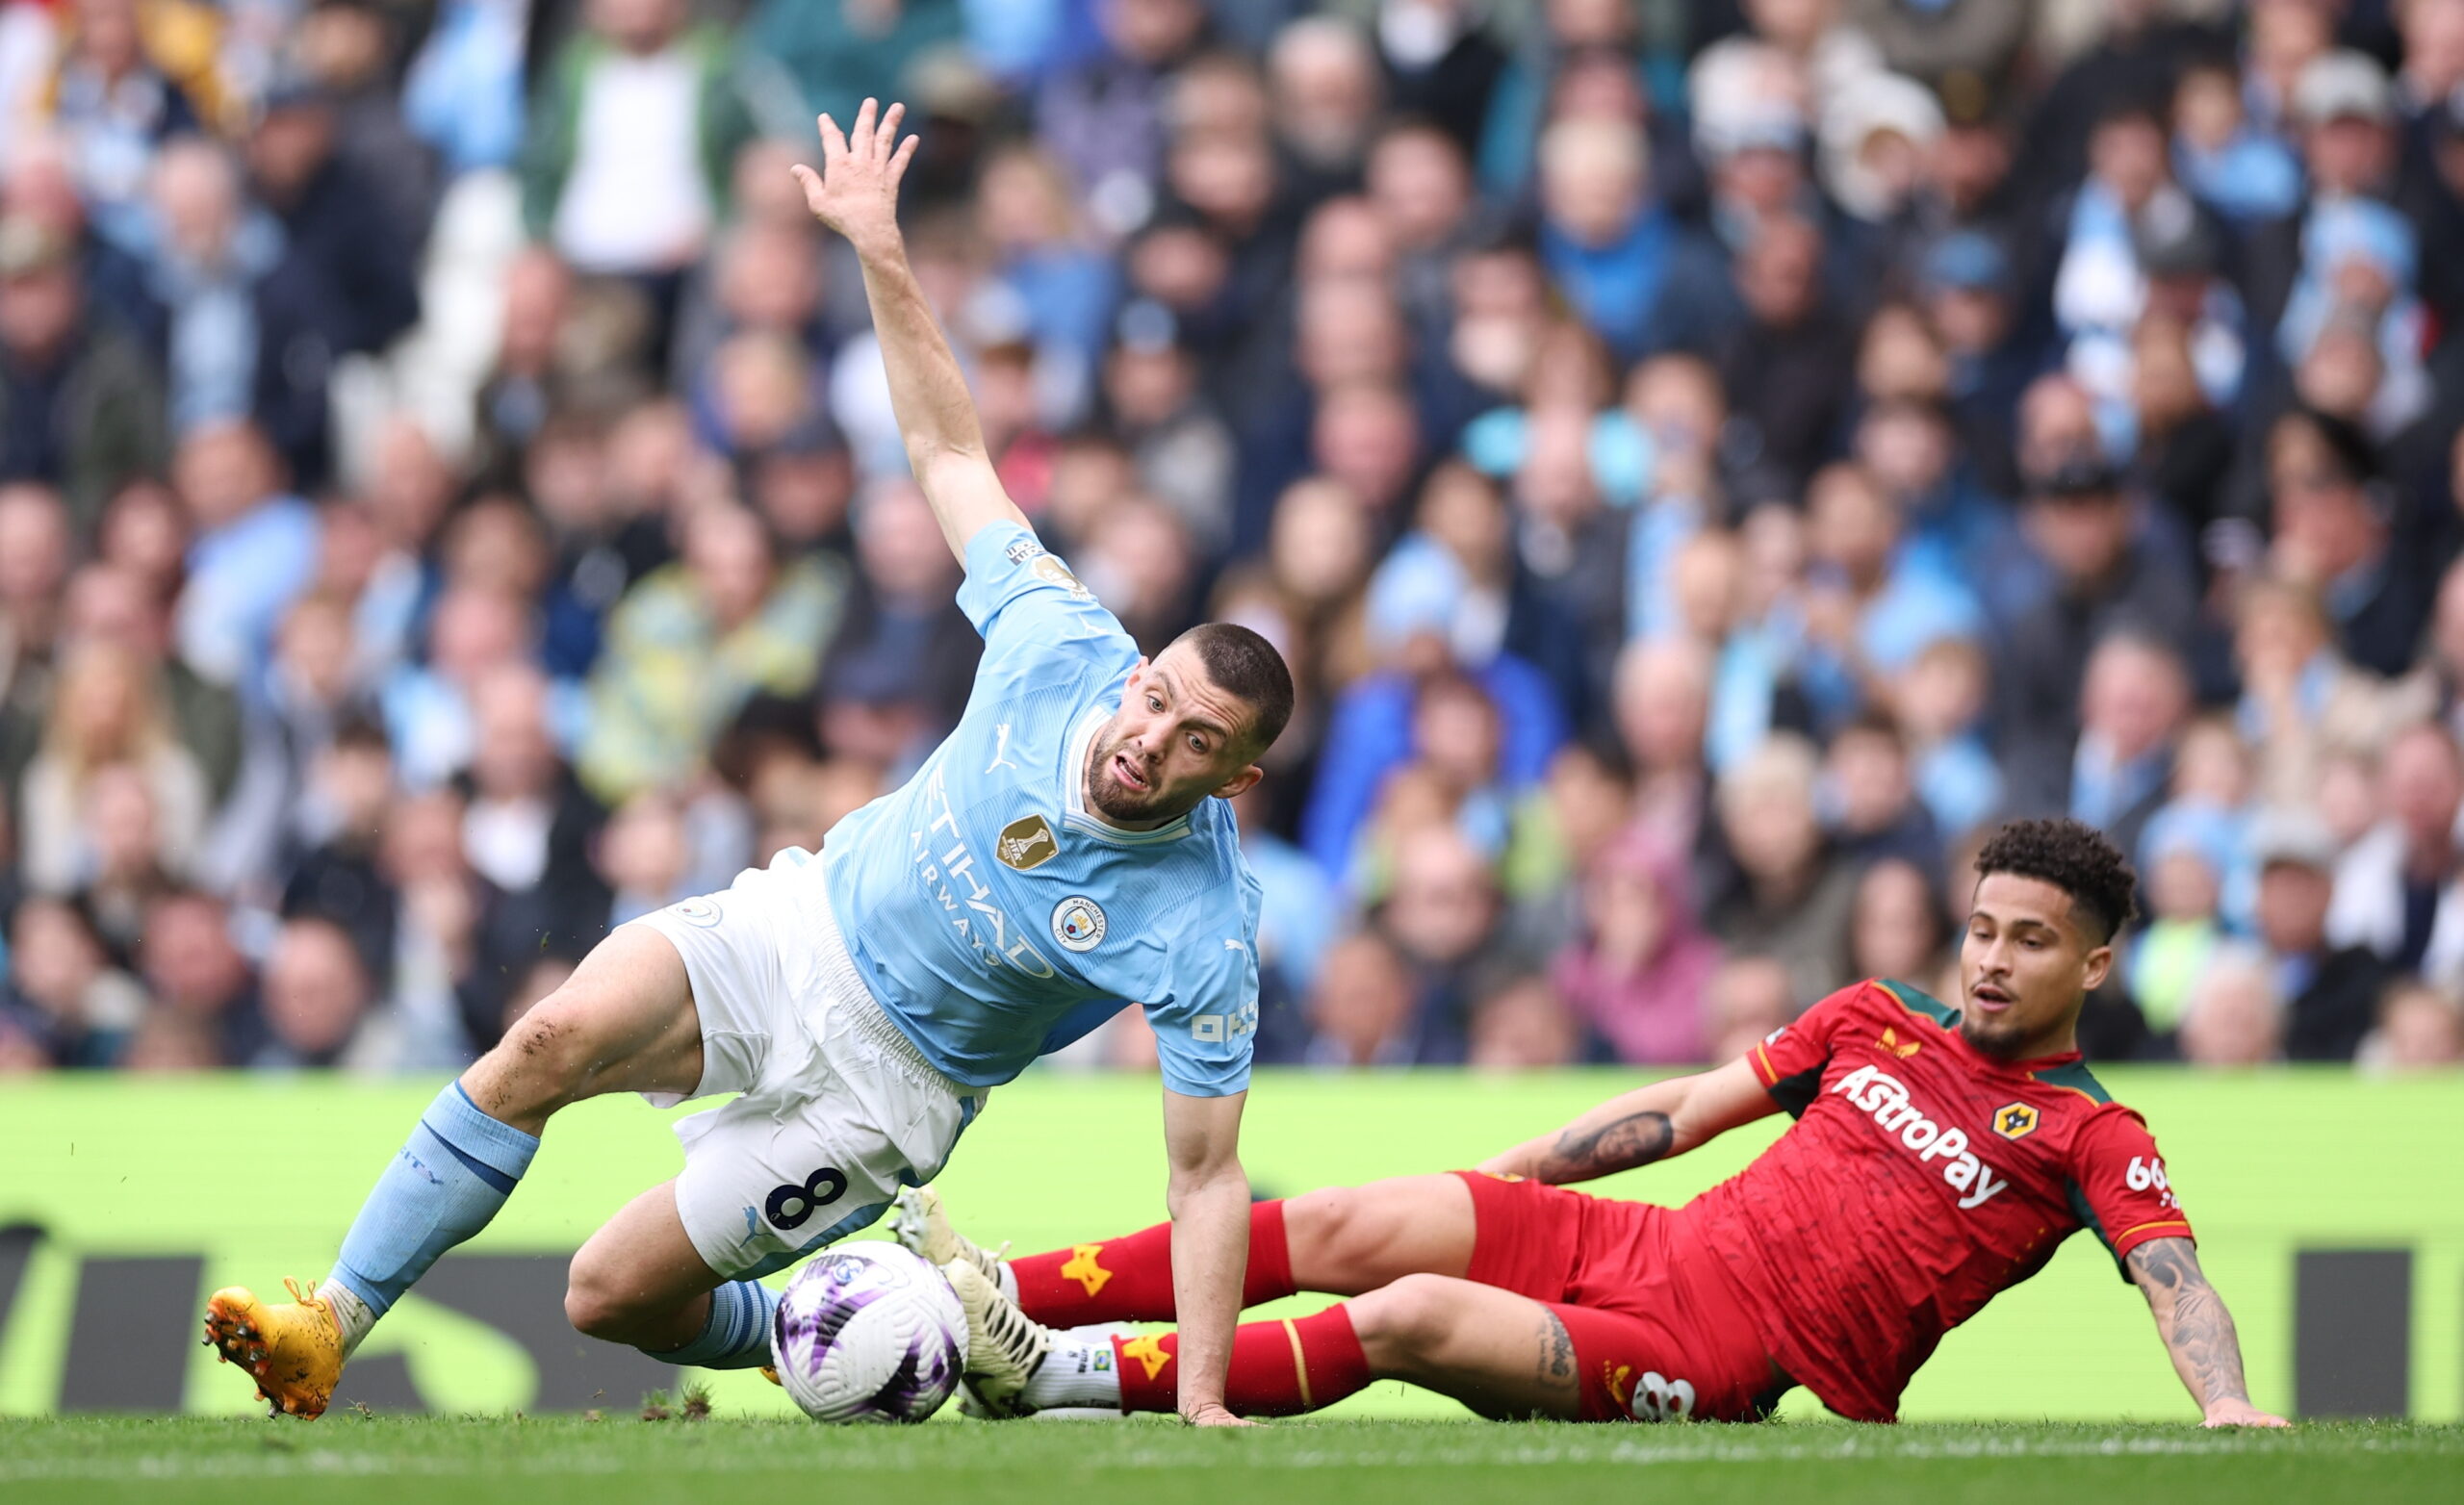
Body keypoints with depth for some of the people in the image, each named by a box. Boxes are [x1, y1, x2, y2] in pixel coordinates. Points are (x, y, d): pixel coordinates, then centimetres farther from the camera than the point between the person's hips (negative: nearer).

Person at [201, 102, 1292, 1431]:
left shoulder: (1202, 933, -25)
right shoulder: (1062, 648, -17)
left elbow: (1208, 1179, -18)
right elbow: (948, 449, -4)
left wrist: (1203, 1411, -24)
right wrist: (880, 250, -12)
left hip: (889, 1078, -3)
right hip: (802, 923, 3)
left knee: (614, 1294, -7)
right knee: (551, 1041, -24)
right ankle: (332, 1323, -19)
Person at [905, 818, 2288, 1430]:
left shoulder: (2091, 1139, -3)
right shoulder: (1876, 1022, 14)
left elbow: (2174, 1278, -16)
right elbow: (1681, 1112, 19)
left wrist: (2227, 1403, -36)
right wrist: (1495, 1178, 19)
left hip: (1727, 1363, -6)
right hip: (1643, 1246, 6)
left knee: (1410, 1318, -25)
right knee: (1351, 1226, -11)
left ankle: (1071, 1378, -25)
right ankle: (1000, 1295, -11)